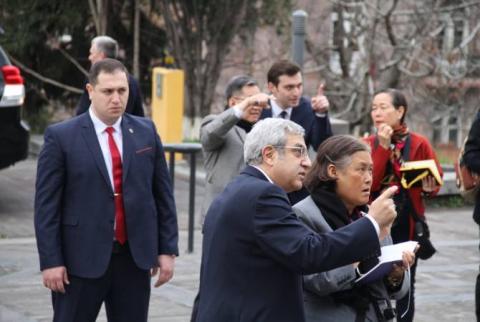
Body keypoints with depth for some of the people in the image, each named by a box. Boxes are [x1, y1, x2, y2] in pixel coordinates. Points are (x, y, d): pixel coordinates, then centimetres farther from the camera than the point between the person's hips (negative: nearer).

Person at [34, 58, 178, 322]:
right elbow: (47, 204, -6)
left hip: (135, 257, 4)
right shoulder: (61, 137, -4)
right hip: (81, 259, -3)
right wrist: (51, 261, -10)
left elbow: (163, 194, 9)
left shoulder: (146, 132, 7)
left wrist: (167, 250, 5)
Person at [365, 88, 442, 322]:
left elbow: (435, 180, 5)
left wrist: (429, 188, -17)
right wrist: (382, 147, -18)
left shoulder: (419, 144, -3)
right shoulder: (367, 144, 1)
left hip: (406, 226, -1)